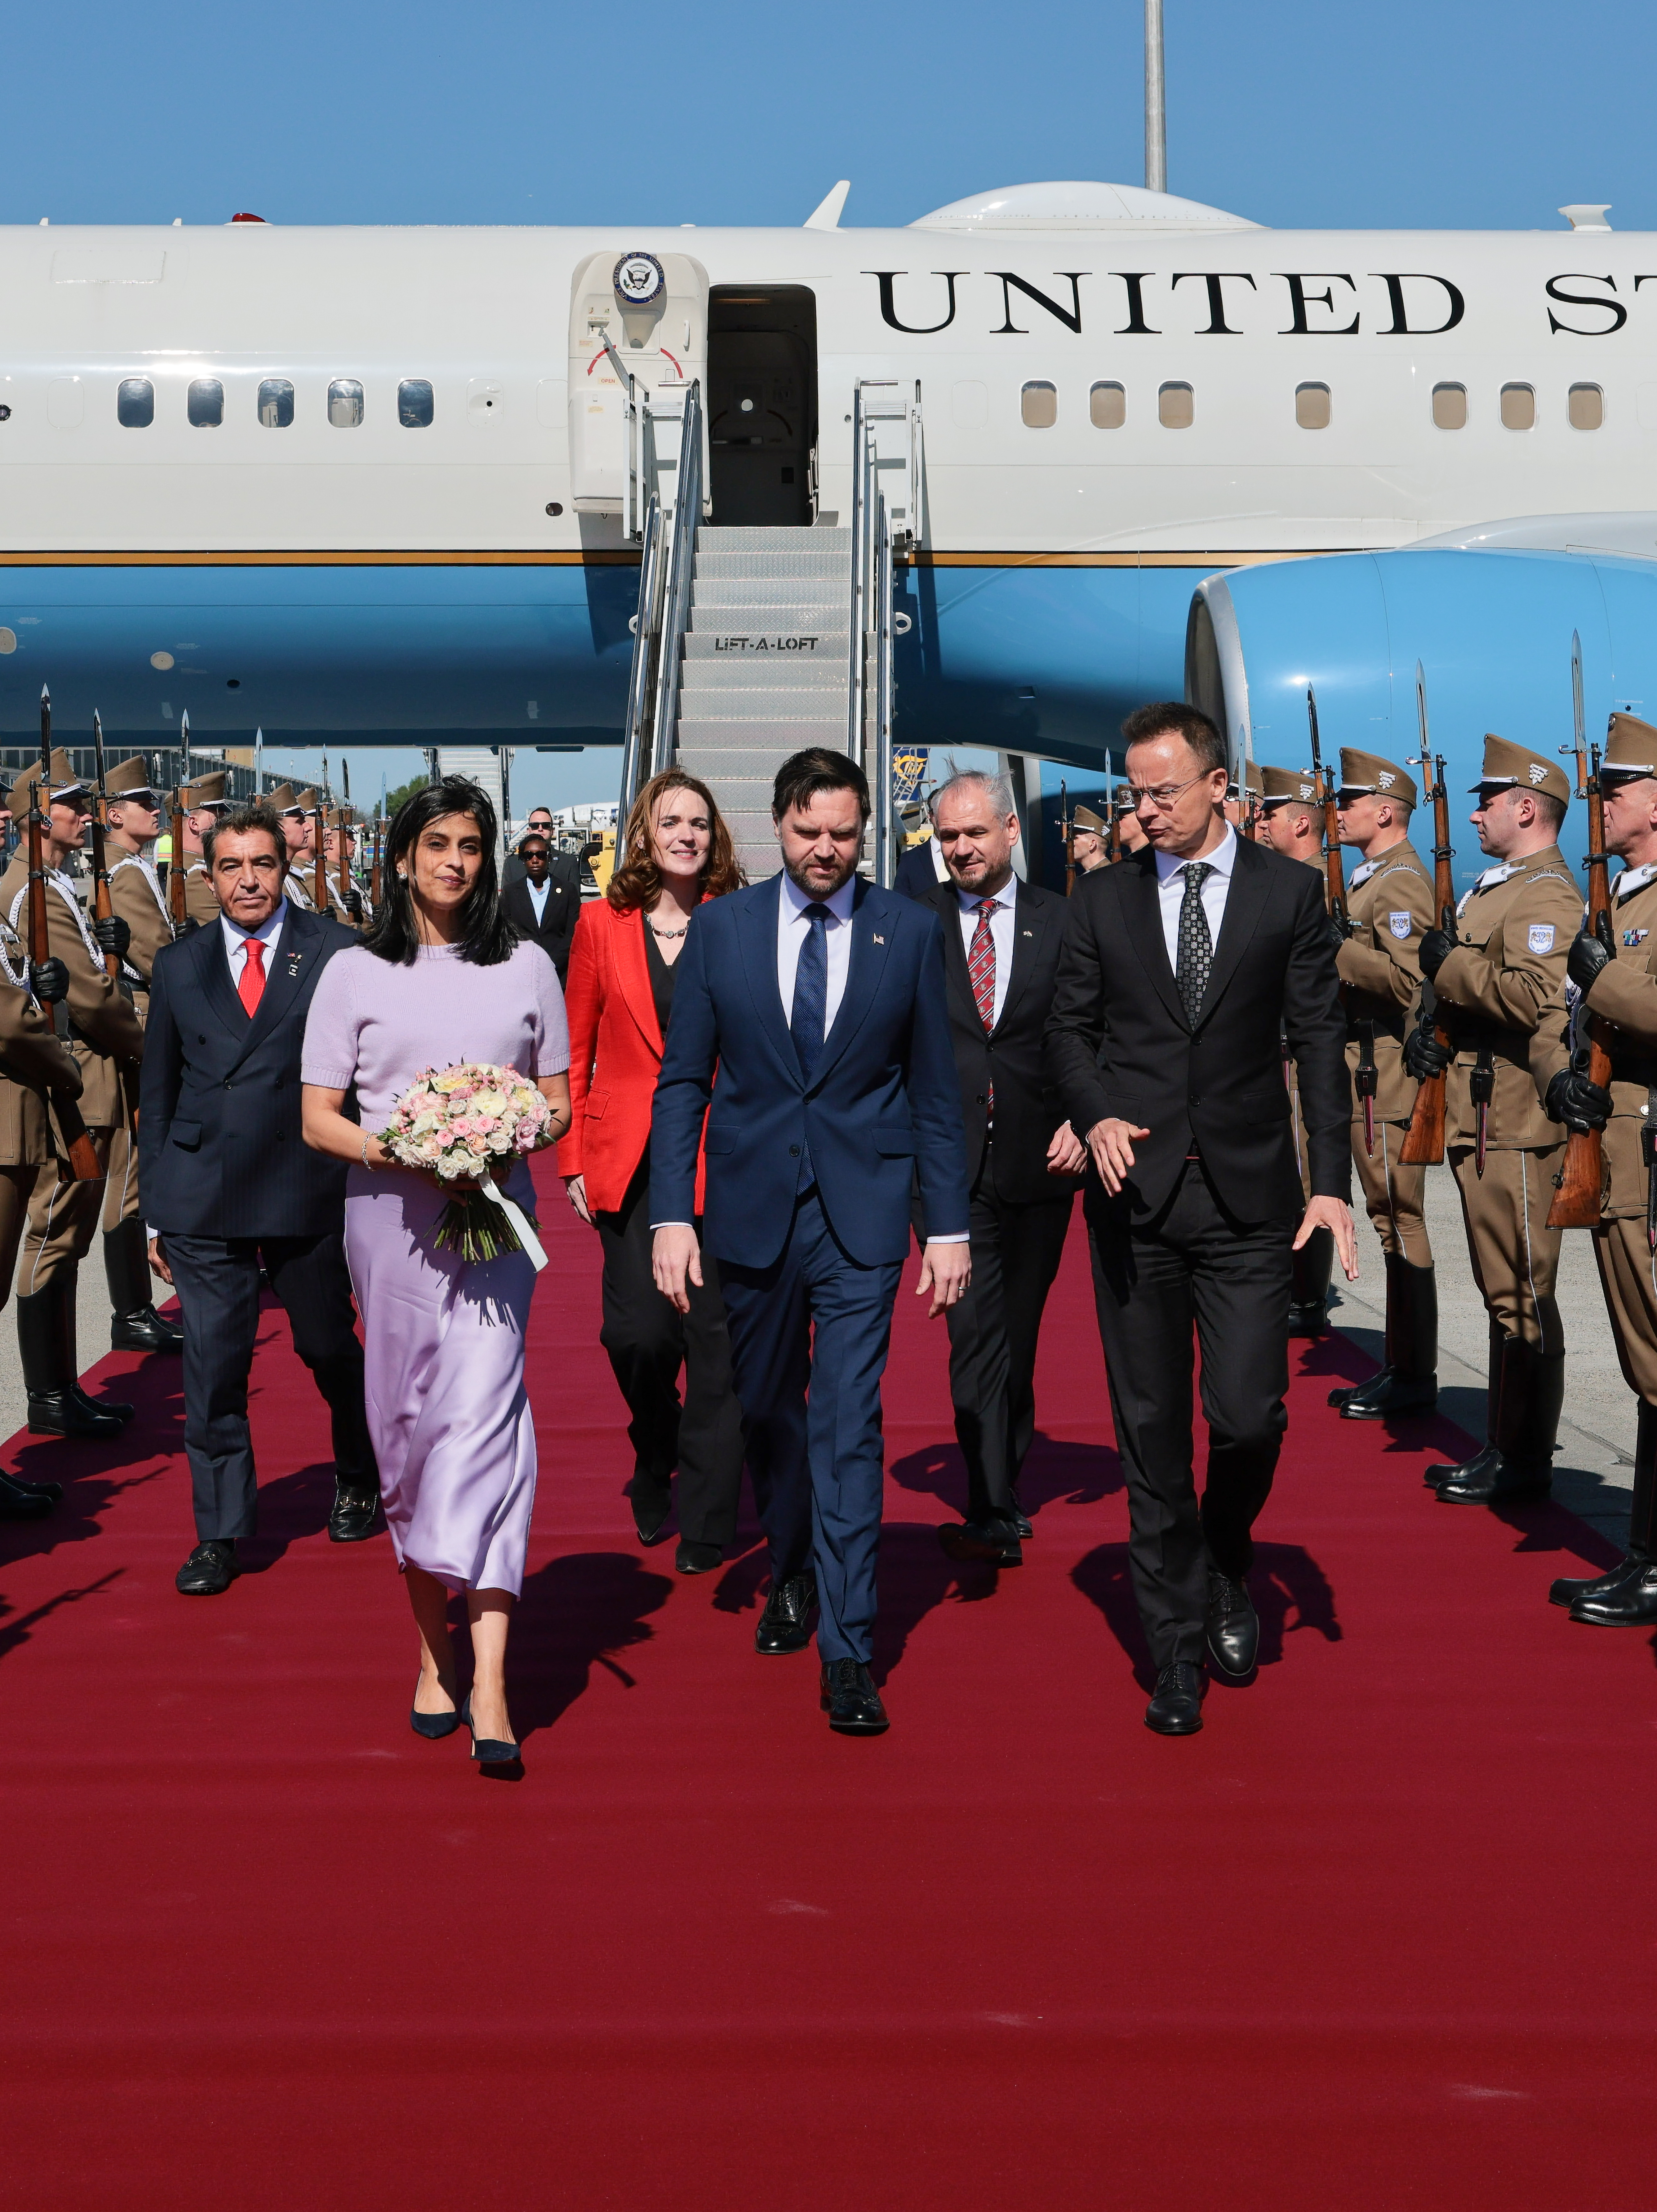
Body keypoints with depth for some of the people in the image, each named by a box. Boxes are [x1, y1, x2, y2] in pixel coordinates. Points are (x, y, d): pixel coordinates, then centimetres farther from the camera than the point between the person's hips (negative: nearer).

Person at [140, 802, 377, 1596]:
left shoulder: (335, 952, -1)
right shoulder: (178, 966, 9)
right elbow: (158, 1093, 13)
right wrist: (155, 1207, 10)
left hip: (309, 1191, -2)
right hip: (203, 1197, 2)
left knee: (329, 1347, 12)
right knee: (213, 1365, 1)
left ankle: (357, 1482, 38)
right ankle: (221, 1534, 13)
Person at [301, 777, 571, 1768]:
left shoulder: (527, 968, 10)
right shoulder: (354, 973, 7)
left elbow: (558, 1102, 13)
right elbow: (318, 1118, 4)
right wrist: (397, 1151, -14)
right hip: (390, 1215, 1)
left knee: (484, 1414, -12)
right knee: (406, 1424, 5)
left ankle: (488, 1681, -17)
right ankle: (434, 1644, 22)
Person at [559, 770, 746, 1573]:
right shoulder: (603, 923, 6)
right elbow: (577, 1049, 9)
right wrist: (573, 1158, 4)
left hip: (718, 1157, -1)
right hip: (627, 1156, 1)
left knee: (715, 1338, -1)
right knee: (638, 1331, -6)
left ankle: (705, 1521, 12)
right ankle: (655, 1456, 27)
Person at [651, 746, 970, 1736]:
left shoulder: (910, 929, 1)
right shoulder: (721, 927, 3)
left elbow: (936, 1088, 3)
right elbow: (684, 1079, 4)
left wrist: (949, 1226, 0)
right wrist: (672, 1215, -4)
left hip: (861, 1216, -2)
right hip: (753, 1209, 2)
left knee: (849, 1424, -7)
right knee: (768, 1409, 15)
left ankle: (848, 1651, -4)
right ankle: (795, 1574, 39)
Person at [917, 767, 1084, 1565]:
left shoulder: (1063, 922, 4)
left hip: (1039, 1160, 2)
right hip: (951, 1162, -1)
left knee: (1018, 1332, 13)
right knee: (977, 1336, -9)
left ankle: (1002, 1485, 29)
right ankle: (994, 1514, -8)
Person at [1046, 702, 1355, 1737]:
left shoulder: (1290, 893, 2)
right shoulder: (1103, 899, 7)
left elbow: (1320, 1042, 1)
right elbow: (1071, 1028, 12)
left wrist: (1334, 1183, -6)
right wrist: (1097, 1115, -9)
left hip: (1247, 1196, -1)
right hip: (1136, 1193, 2)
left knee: (1251, 1416, -5)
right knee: (1152, 1430, 5)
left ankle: (1228, 1571, 27)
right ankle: (1178, 1648, 17)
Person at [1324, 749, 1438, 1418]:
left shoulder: (1402, 880, -13)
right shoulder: (1374, 876, 19)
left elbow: (1405, 979, -23)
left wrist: (1334, 948, -21)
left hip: (1387, 1064, -10)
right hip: (1365, 1062, 10)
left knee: (1399, 1219, -6)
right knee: (1389, 1218, 13)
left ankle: (1414, 1377, -1)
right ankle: (1399, 1366, 20)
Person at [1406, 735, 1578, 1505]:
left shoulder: (1547, 892, -13)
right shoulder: (1496, 887, 19)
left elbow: (1537, 998, -27)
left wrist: (1451, 965, -15)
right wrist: (1434, 1032, 7)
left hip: (1517, 1121, -10)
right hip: (1480, 1116, 10)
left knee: (1520, 1295, -3)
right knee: (1501, 1289, 14)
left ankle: (1524, 1461, 4)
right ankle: (1503, 1445, 21)